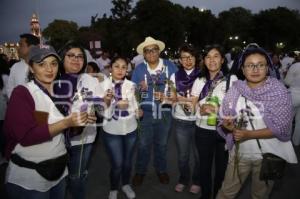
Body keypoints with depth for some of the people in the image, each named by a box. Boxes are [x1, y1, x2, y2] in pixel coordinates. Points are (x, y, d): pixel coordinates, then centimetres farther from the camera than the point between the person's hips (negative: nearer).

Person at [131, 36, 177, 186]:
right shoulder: (139, 69, -1)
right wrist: (140, 87, -21)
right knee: (143, 144, 9)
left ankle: (161, 169, 39)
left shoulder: (170, 66, -3)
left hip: (165, 112, 1)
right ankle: (140, 171, 31)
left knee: (162, 143, 18)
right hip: (145, 113, 0)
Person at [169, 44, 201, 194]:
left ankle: (196, 181, 37)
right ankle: (183, 179, 38)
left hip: (198, 121, -1)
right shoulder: (175, 76, 2)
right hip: (180, 121, 2)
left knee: (199, 154, 13)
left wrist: (182, 98, -17)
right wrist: (192, 99, -16)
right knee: (182, 155, 16)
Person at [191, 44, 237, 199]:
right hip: (203, 130, 2)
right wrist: (202, 108, -16)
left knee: (222, 166, 13)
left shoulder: (232, 79, -3)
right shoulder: (199, 81, 5)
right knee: (204, 165, 15)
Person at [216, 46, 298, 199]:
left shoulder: (279, 91, -12)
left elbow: (281, 128, -17)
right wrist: (228, 126, -24)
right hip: (239, 153, 2)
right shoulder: (235, 89, -5)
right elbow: (223, 119, -2)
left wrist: (249, 134, -24)